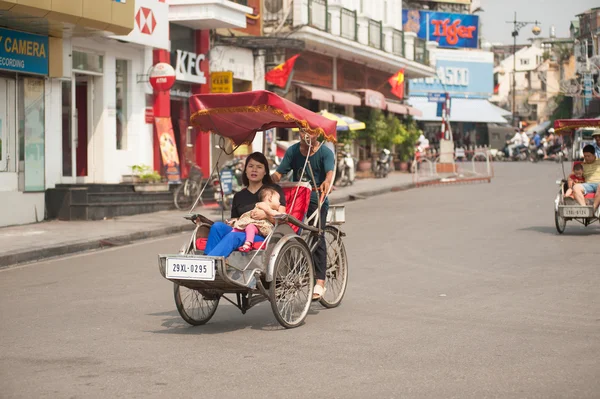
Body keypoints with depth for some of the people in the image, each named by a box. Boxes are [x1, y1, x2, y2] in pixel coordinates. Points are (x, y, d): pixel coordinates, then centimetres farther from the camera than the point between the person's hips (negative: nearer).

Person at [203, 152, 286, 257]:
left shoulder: (274, 190, 17)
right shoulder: (238, 196, 29)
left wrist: (266, 215, -14)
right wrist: (231, 223, 3)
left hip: (262, 235, -4)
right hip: (241, 231, 4)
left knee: (233, 236, -36)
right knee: (218, 226, -28)